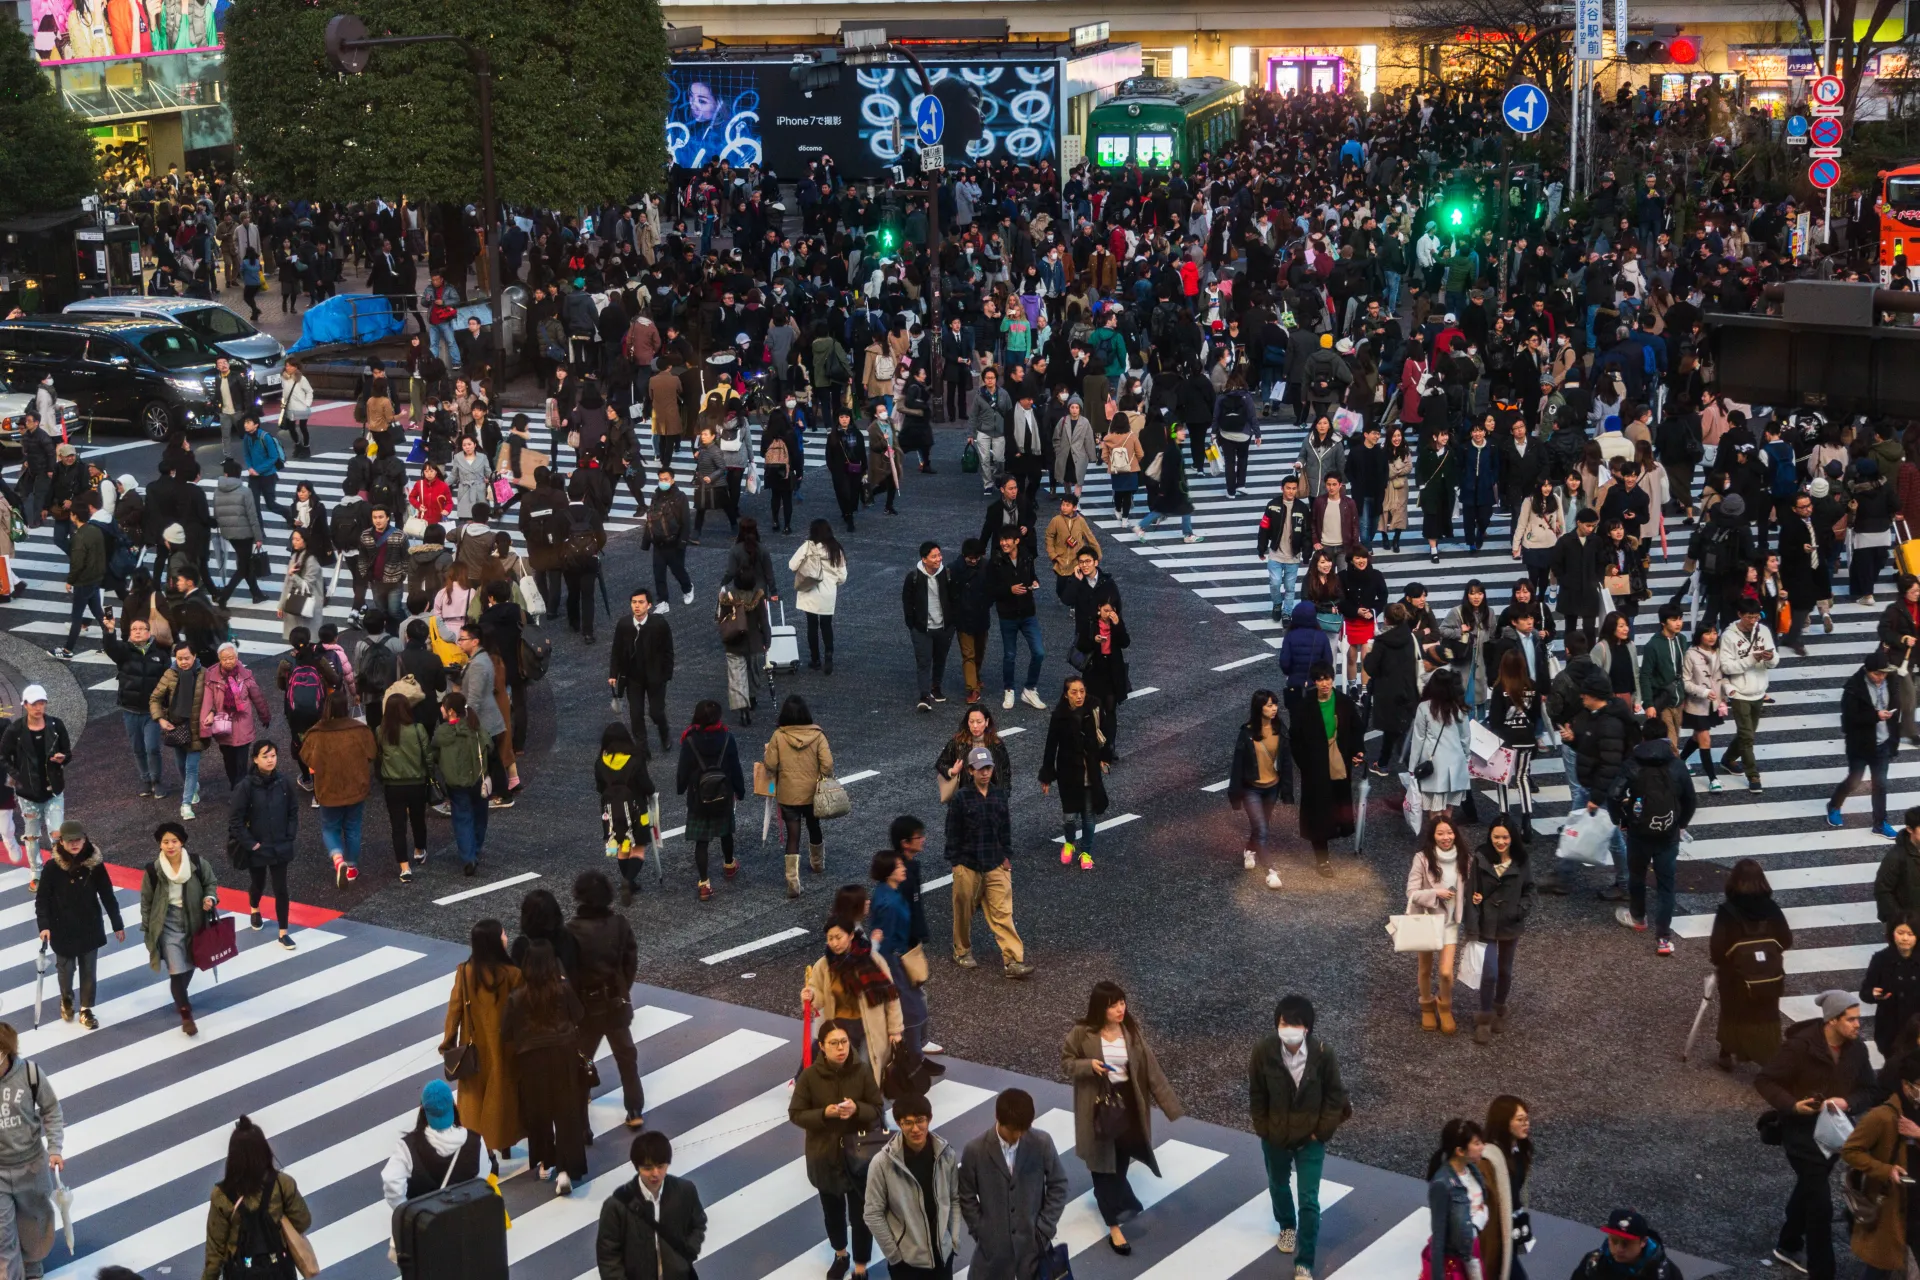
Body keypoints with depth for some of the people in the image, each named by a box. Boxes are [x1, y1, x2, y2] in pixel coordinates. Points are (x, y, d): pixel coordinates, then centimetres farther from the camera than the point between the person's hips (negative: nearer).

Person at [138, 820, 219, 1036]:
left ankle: (180, 998, 50)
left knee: (189, 965, 21)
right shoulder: (153, 870, -15)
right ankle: (186, 1015, 6)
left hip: (193, 922, 3)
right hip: (168, 925, -3)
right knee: (177, 970, -8)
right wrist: (148, 928, 2)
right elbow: (146, 900, -2)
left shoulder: (197, 863, -13)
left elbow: (211, 882, 4)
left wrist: (210, 897, -17)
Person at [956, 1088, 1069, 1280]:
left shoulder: (1042, 1143, -14)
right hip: (993, 1243, -1)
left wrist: (1045, 1228, -6)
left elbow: (1058, 1185, -2)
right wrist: (980, 1232, -5)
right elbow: (967, 1197, -3)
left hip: (1033, 1241, 1)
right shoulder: (975, 1151, -16)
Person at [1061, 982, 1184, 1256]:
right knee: (1103, 1165, 4)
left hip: (1127, 1104, 3)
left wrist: (1172, 1107, -7)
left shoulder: (1132, 1031, -8)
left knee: (1121, 1162, 18)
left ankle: (1110, 1200, 49)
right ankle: (1114, 1227, 13)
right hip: (1097, 1107, -3)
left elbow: (1151, 1070, -6)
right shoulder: (1081, 1033, -15)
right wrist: (1088, 1065, -25)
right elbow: (1065, 1062, -4)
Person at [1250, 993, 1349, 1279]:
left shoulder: (1324, 1053, -24)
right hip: (1275, 1136, 2)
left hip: (1310, 1138, -2)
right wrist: (1263, 1129, -3)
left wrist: (1322, 1132, -8)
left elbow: (1335, 1096, -9)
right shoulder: (1263, 1051, -21)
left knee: (1309, 1201, 0)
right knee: (1278, 1186, 26)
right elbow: (1256, 1095, -6)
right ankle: (1287, 1226, 56)